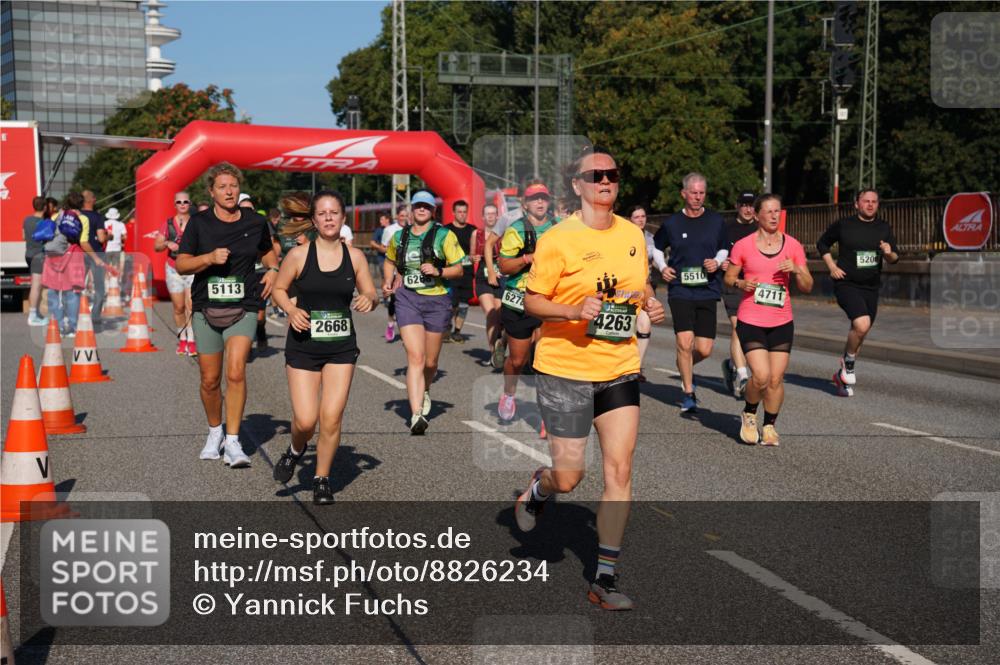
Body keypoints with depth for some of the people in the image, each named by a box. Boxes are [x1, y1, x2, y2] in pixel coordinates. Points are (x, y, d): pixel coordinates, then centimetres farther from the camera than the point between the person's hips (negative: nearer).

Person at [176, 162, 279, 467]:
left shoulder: (255, 222, 5)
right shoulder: (199, 222, 0)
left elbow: (267, 251, 24)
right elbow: (181, 265, -1)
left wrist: (273, 269, 3)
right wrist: (210, 258, -18)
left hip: (243, 308, -1)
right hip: (206, 308, 1)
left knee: (236, 373, -17)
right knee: (210, 379, 7)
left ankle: (232, 442, -10)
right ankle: (215, 432, 32)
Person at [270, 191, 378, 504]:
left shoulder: (354, 256, 0)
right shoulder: (298, 255, -6)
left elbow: (371, 293, 9)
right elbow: (279, 289, 6)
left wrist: (369, 300, -14)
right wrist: (291, 310, -14)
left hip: (341, 347, 1)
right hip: (303, 345, -1)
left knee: (332, 419, -4)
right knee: (305, 420, -6)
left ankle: (322, 480, 17)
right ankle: (296, 450, 31)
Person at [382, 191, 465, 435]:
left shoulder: (444, 235, 0)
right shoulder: (399, 236, 9)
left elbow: (458, 269, 0)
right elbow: (390, 261, 27)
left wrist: (438, 272, -18)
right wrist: (388, 282, 9)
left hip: (436, 300, 0)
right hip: (407, 299, 0)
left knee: (430, 362, 11)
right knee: (415, 357, -15)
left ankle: (425, 391, 45)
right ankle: (416, 415, -22)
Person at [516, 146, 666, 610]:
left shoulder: (633, 235, 7)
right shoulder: (558, 240, -9)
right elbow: (531, 301, -7)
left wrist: (650, 304, 0)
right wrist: (575, 311, -24)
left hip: (620, 368, 4)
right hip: (565, 368, -4)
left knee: (619, 471, -2)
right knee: (567, 477, 0)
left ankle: (605, 580, 8)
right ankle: (537, 490, 39)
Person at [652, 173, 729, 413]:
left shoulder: (716, 221, 5)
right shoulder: (672, 223, 2)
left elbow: (725, 249, 19)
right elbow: (656, 247, 18)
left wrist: (718, 261, -2)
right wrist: (662, 267, 1)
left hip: (707, 291, 2)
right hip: (680, 291, -2)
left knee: (704, 349, -1)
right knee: (684, 343, -14)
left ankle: (685, 368, 34)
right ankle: (688, 394, 2)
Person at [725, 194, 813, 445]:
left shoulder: (793, 245, 4)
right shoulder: (743, 246, -1)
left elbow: (807, 287, 7)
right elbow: (729, 277, 10)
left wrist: (796, 270, -13)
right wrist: (741, 283, -12)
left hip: (782, 323, 2)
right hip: (751, 321, -2)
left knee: (776, 379, 2)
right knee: (761, 376, -15)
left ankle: (770, 426, 23)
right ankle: (749, 414, 14)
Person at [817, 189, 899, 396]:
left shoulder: (884, 228, 8)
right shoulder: (843, 225, -3)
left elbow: (895, 258, 11)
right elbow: (822, 243, 10)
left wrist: (889, 253, -13)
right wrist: (831, 266, -2)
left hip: (871, 288, 5)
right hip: (847, 284, -5)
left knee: (860, 334, 12)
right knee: (862, 324, -26)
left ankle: (843, 374, 30)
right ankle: (848, 363, 0)